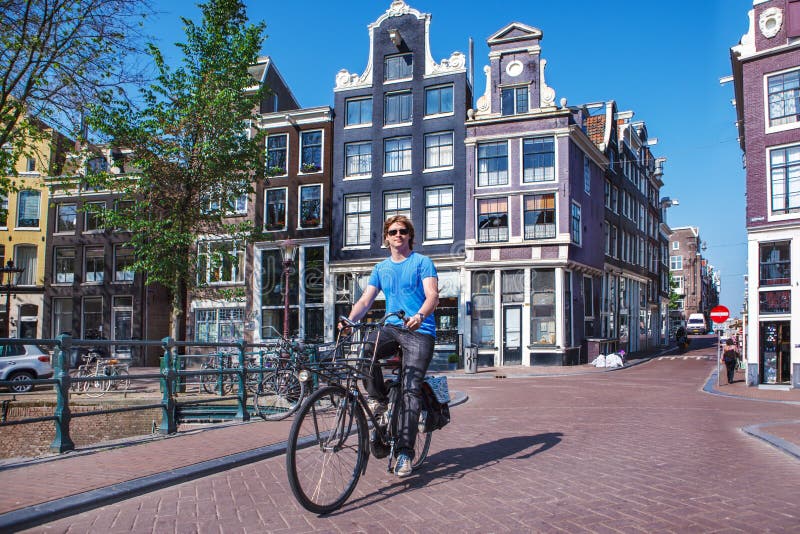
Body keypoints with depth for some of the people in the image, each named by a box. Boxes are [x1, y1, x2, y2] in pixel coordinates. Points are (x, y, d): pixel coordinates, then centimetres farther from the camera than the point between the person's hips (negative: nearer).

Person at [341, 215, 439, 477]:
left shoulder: (422, 262, 2)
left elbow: (432, 295, -11)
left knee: (411, 390, -14)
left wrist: (420, 315, -33)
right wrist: (349, 320, -12)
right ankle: (377, 398, -7)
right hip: (392, 328, 4)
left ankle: (405, 451, -11)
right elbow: (366, 299, 8)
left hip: (419, 331, -4)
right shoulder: (381, 268, 16)